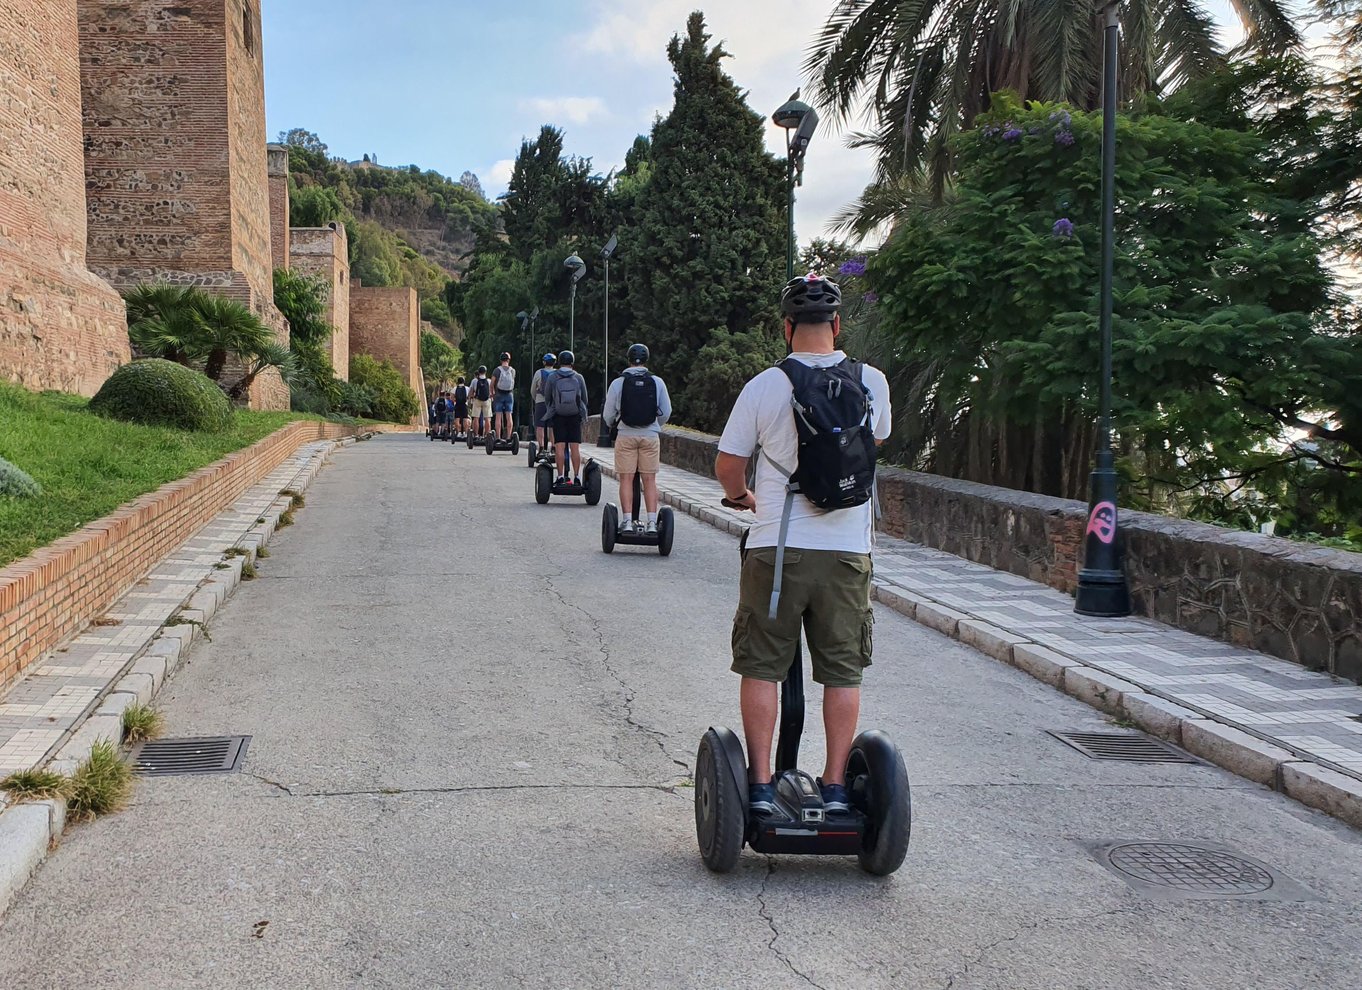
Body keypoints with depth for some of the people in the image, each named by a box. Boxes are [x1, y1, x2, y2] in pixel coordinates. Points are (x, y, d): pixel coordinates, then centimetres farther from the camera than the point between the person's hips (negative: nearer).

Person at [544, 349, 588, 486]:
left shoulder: (552, 378, -4)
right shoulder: (579, 378, -2)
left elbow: (547, 398, 6)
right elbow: (584, 398, 6)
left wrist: (549, 411, 23)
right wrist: (583, 414, 21)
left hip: (558, 416, -1)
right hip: (575, 415, 1)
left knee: (560, 447, -1)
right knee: (575, 447, 1)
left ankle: (561, 477, -3)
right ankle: (577, 476, 1)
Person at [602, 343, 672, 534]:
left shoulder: (618, 383, -4)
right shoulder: (657, 382, 0)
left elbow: (608, 414, 2)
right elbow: (666, 412, 7)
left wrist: (610, 425, 25)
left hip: (626, 436, -1)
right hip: (651, 436, 1)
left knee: (626, 479, 3)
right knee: (649, 480, 5)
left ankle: (627, 521, -2)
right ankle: (652, 522, 1)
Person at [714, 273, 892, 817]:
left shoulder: (764, 387, -7)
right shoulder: (872, 383, 0)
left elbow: (727, 466, 0)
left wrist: (742, 497, 22)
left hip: (776, 549, -2)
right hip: (847, 550, 2)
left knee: (761, 668, 9)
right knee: (842, 672, 11)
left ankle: (761, 783, 10)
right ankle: (835, 785, 15)